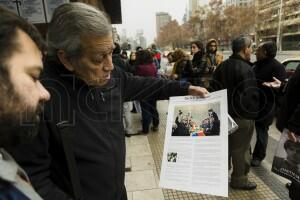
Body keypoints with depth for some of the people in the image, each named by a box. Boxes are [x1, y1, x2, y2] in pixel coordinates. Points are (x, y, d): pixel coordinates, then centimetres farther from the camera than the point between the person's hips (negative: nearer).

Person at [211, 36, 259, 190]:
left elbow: (214, 86, 10)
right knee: (240, 148, 7)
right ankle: (239, 180, 24)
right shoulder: (245, 69, -20)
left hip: (224, 112, 8)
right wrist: (253, 113, -8)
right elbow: (250, 96, -25)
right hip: (242, 116, -8)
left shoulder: (223, 65, 5)